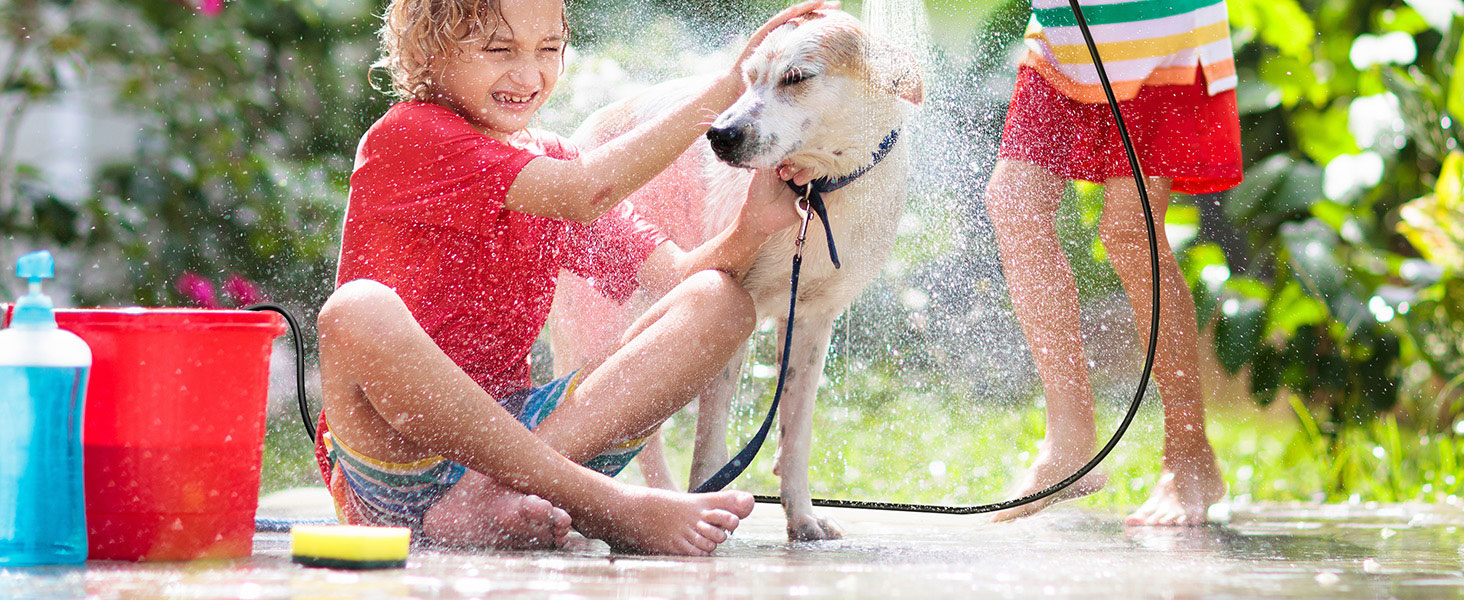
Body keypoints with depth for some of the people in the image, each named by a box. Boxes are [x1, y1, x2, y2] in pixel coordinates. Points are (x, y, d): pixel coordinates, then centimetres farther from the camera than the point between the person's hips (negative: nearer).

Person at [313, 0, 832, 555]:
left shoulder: (551, 164, 16)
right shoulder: (404, 135, -8)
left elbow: (679, 274, 5)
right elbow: (588, 194, -20)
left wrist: (750, 229, -18)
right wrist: (729, 85, -19)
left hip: (507, 429, 7)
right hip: (395, 443, -6)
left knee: (719, 301, -9)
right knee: (357, 310, -39)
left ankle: (491, 497, -29)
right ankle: (606, 504, -34)